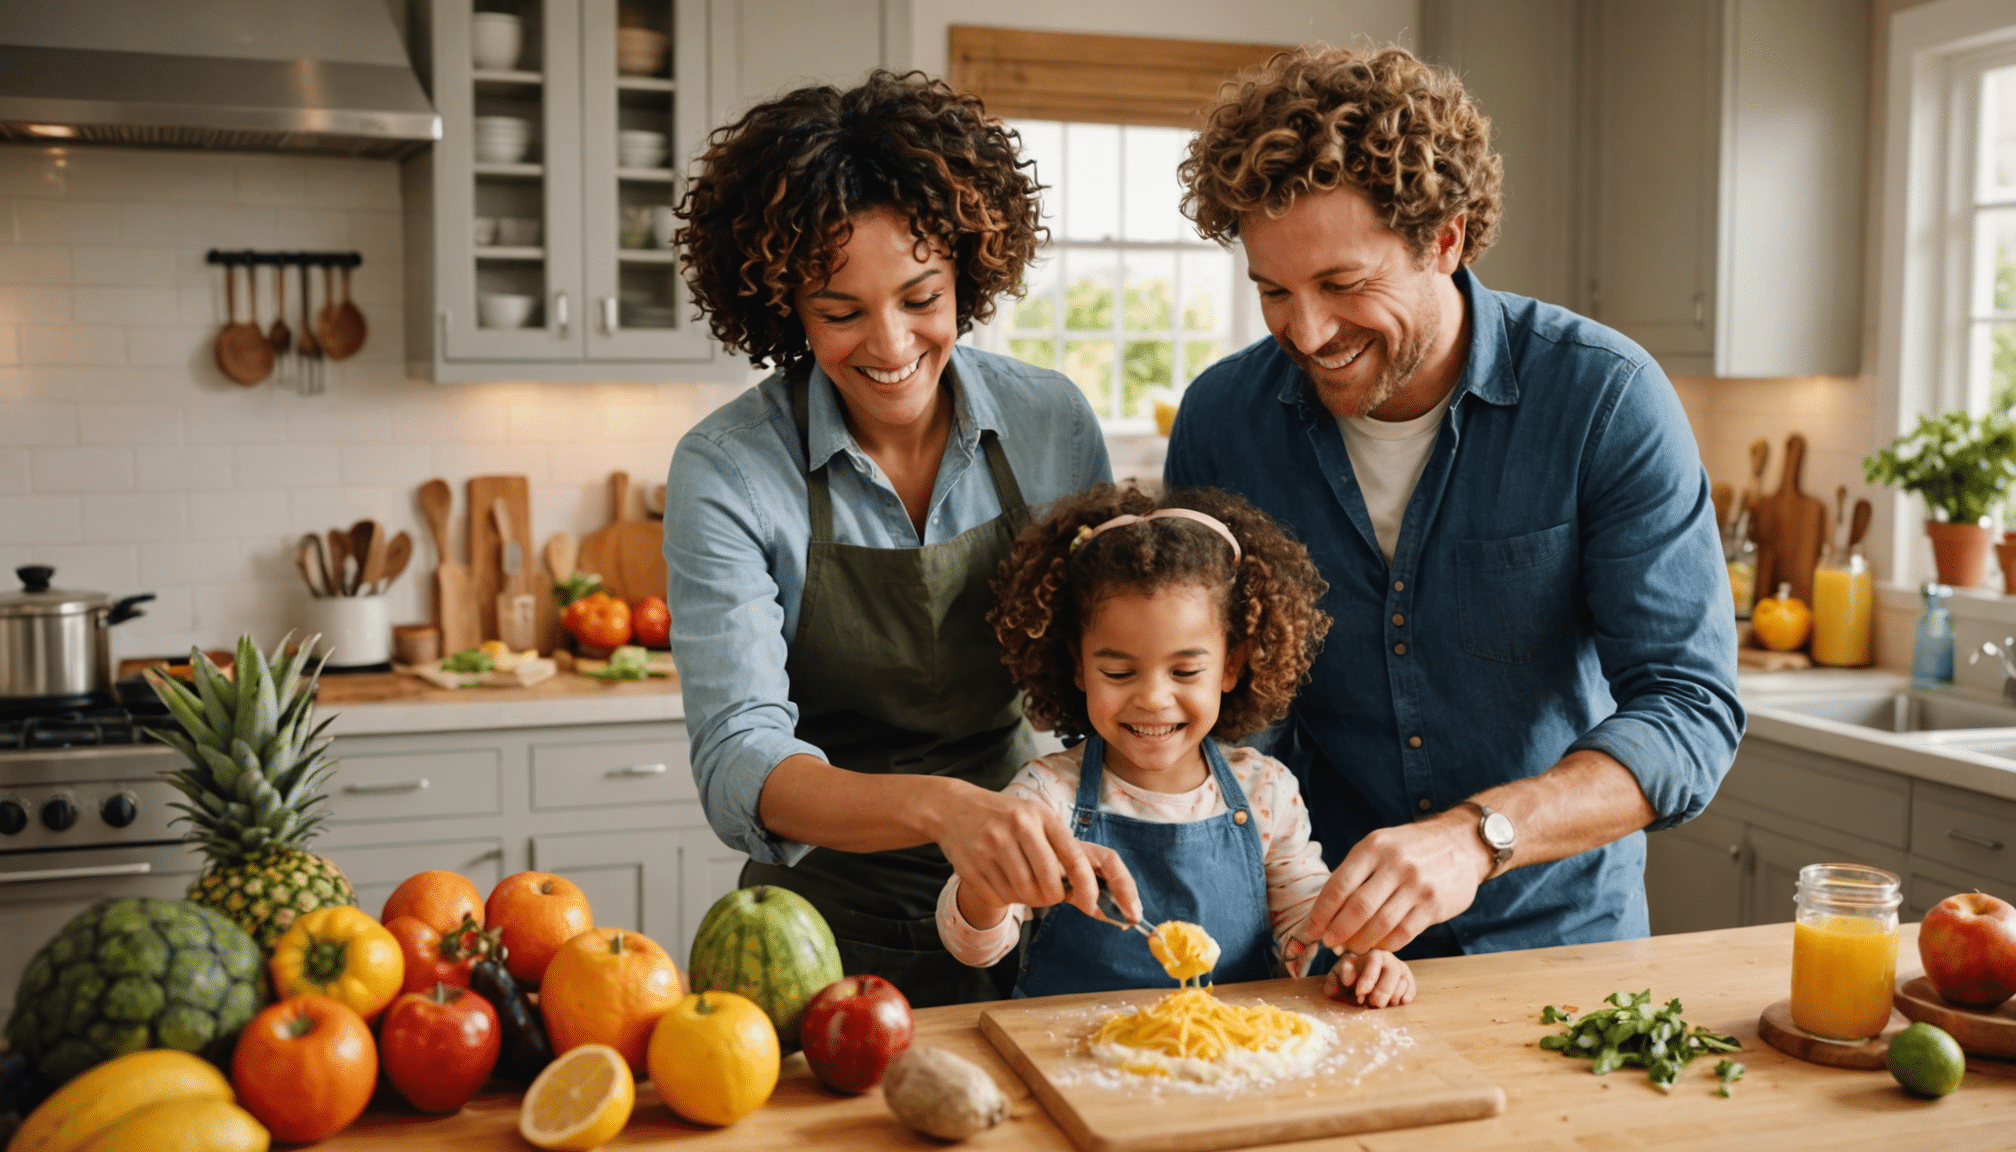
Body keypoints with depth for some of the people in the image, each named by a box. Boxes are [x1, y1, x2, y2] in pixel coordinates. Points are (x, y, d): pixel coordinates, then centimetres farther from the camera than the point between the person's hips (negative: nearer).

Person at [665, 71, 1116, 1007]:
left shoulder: (1053, 423, -3)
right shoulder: (727, 472, -11)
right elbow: (738, 766, -19)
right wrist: (938, 807, -36)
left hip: (1027, 907, 2)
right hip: (836, 924, -2)